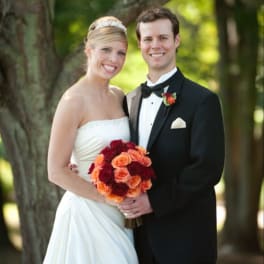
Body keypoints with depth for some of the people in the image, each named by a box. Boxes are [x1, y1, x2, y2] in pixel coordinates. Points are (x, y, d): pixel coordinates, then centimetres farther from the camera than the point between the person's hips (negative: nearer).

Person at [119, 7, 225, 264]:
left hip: (185, 236, -5)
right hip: (139, 233, 5)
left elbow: (208, 168, -15)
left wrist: (154, 201, -18)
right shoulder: (130, 100, 11)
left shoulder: (203, 100, -8)